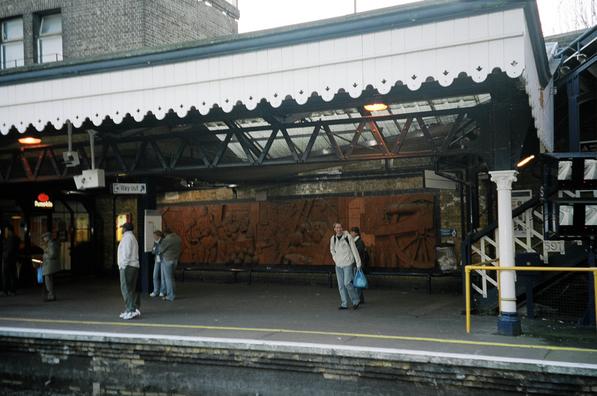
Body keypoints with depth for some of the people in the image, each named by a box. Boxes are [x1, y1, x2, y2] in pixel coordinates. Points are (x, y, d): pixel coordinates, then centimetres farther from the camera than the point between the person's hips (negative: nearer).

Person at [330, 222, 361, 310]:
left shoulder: (348, 237, -10)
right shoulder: (333, 238, 4)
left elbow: (354, 249, -7)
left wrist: (358, 263, -7)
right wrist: (335, 259, 9)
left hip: (347, 263, -5)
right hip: (338, 265, 5)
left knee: (347, 283, -10)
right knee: (341, 285, 5)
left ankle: (356, 300, 8)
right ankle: (344, 304, 13)